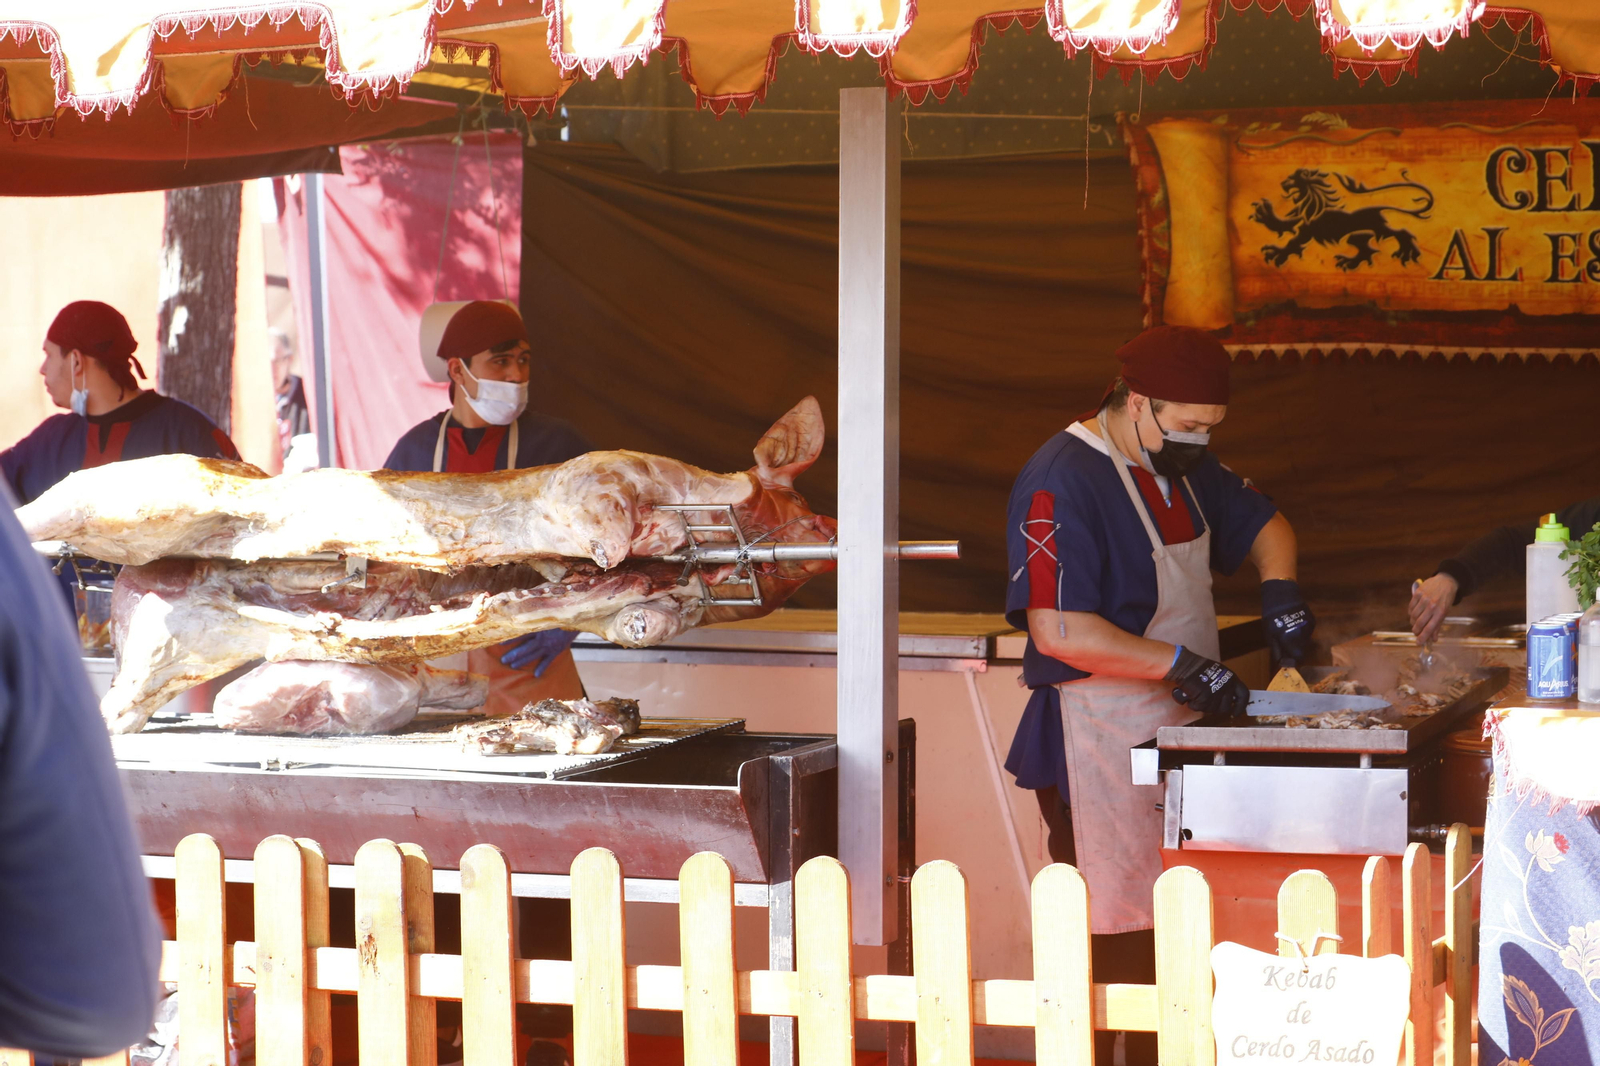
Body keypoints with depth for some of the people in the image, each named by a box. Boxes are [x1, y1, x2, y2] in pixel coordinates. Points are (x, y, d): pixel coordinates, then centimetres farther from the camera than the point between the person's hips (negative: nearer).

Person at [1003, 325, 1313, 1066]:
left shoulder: (1182, 466, 12)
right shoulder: (1060, 482, -17)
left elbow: (1262, 523, 28)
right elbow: (1056, 629, -25)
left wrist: (1278, 589, 6)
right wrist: (1182, 665, -24)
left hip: (1177, 739, 9)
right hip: (1098, 746, -9)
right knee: (1107, 940, -6)